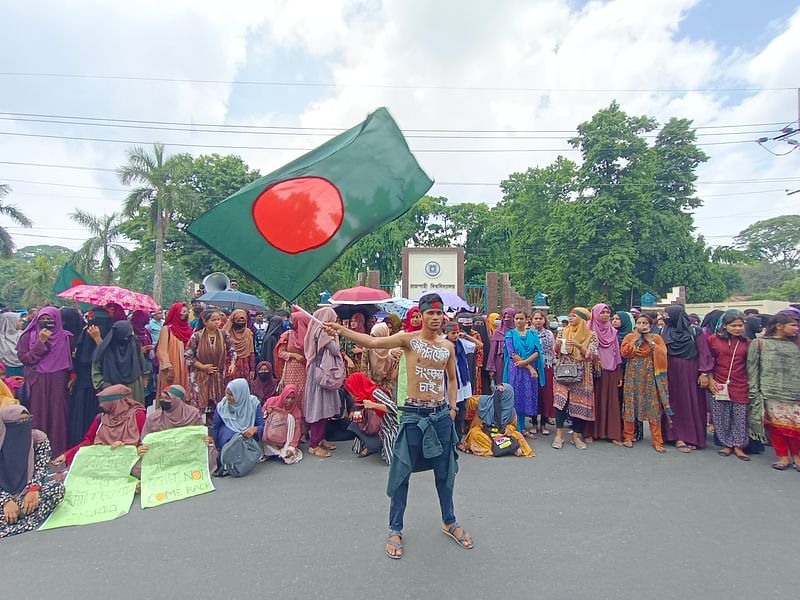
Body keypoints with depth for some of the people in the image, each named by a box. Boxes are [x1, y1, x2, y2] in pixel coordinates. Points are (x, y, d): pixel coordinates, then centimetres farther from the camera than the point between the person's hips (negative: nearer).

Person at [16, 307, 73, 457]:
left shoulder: (66, 337, 2)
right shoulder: (28, 336, 2)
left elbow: (73, 360, 6)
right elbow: (23, 358, -7)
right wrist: (41, 342, -15)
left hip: (59, 384, 0)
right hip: (37, 384, 0)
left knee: (58, 416, 4)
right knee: (38, 416, 3)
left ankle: (58, 452, 13)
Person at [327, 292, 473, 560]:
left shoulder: (448, 346, 5)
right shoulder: (409, 339, -7)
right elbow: (373, 342, -20)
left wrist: (453, 406, 8)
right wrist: (341, 329, -31)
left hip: (442, 415, 4)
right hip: (414, 414, -3)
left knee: (445, 471, 17)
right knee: (402, 473, 7)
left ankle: (449, 522, 39)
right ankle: (395, 529, 26)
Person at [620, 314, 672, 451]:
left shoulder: (656, 338, 5)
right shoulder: (630, 336, 5)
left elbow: (662, 354, -9)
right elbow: (624, 352, -10)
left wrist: (650, 340, -9)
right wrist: (635, 338, -8)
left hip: (650, 375, 0)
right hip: (633, 374, 0)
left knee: (653, 406, -1)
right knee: (630, 404, 2)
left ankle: (657, 441, 8)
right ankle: (628, 437, 12)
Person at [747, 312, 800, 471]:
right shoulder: (759, 343, 2)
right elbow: (752, 370, 1)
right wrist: (754, 392, -3)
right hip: (771, 394, -3)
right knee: (776, 425, 1)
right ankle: (783, 456, 14)